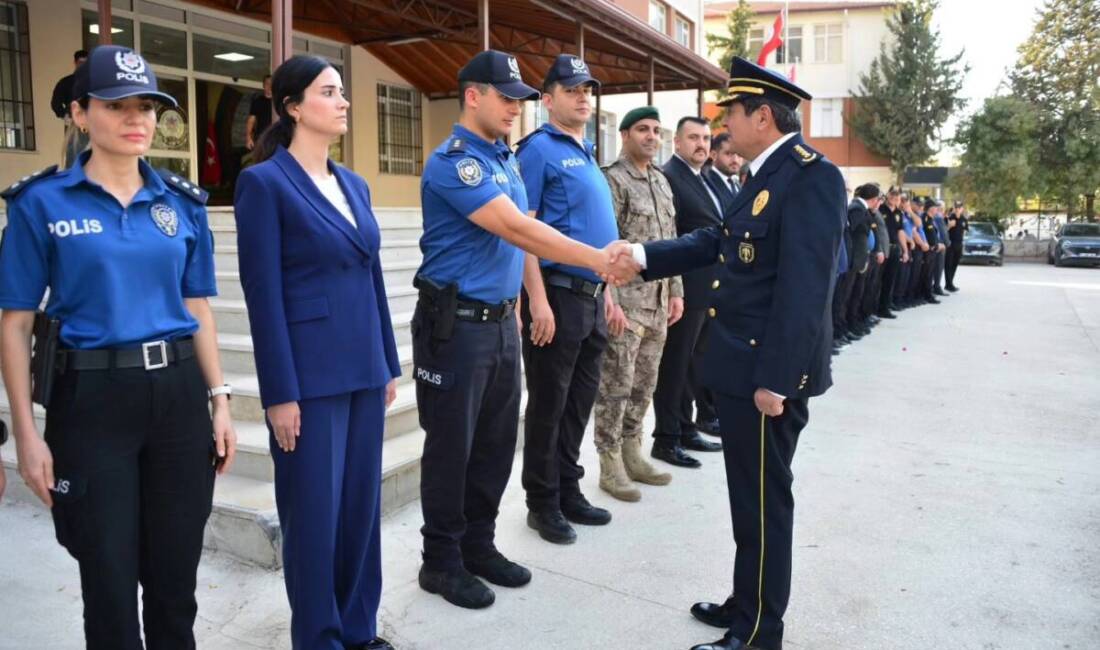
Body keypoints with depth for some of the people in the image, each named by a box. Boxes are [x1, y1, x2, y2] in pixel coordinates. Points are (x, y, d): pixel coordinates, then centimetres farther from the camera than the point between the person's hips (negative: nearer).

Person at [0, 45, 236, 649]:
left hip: (179, 394, 3)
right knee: (110, 579, 8)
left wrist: (219, 401, 5)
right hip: (92, 400, -3)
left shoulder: (182, 203, 6)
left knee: (175, 573, 13)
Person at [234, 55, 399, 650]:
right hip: (310, 375, -7)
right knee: (314, 510, 5)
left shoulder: (353, 184, 13)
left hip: (363, 369, 7)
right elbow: (263, 295, -12)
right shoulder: (263, 182, -8)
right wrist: (281, 393, -15)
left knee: (362, 502, 15)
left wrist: (388, 365, 14)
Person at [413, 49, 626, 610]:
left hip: (501, 321, 8)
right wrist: (597, 260, -26)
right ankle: (441, 562, 20)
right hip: (456, 324, -8)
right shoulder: (452, 161, -15)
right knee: (452, 446, 4)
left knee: (496, 442, 14)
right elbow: (517, 229, -24)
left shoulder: (506, 158, 13)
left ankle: (479, 544, 30)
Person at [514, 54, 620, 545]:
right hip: (557, 293, -8)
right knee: (549, 404, 2)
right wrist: (538, 300, -21)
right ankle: (542, 502, 16)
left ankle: (568, 490, 28)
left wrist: (607, 294, 18)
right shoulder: (538, 149, -7)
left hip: (593, 296, 8)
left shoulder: (588, 155, 18)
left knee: (579, 401, 15)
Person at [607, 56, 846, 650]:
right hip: (742, 365, 10)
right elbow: (715, 242, 18)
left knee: (764, 502, 4)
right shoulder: (767, 174, 13)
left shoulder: (810, 175, -18)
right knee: (748, 496, 20)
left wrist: (775, 380, -24)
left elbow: (804, 288, -23)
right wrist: (643, 257, 9)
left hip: (768, 372, -9)